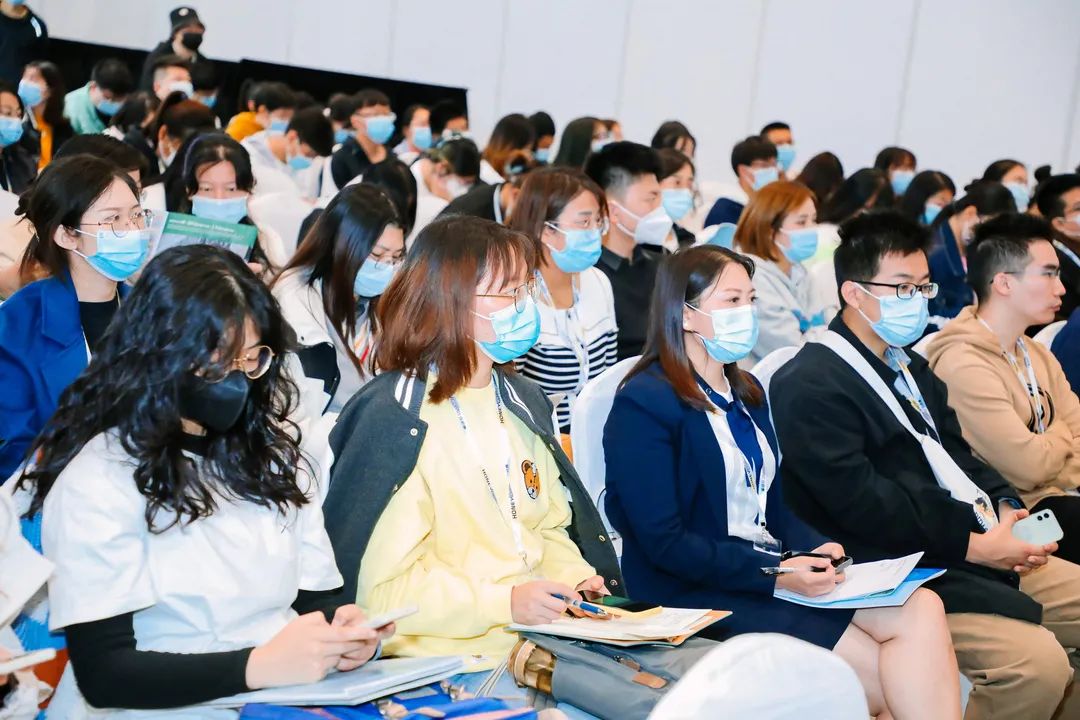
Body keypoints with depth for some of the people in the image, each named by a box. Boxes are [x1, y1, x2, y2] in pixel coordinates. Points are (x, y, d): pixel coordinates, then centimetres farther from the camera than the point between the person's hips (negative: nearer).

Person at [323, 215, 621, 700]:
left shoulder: (523, 402, 14)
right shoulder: (394, 418, -11)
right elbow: (380, 589, -15)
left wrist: (577, 577, 1)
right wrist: (504, 603, -22)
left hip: (544, 636, 7)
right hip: (455, 659, -7)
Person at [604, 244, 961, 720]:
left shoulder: (747, 393, 17)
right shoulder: (643, 404, -10)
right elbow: (664, 543, -16)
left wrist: (815, 549, -5)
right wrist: (775, 574, -20)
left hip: (774, 571, 8)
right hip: (698, 595, -7)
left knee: (923, 608, -17)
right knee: (887, 677, -19)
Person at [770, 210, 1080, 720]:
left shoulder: (912, 370, 20)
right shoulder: (808, 386, -12)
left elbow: (956, 454, 18)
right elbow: (861, 501, -19)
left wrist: (1004, 507, -3)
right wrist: (974, 543, -18)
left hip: (979, 550, 10)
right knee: (1038, 661, -26)